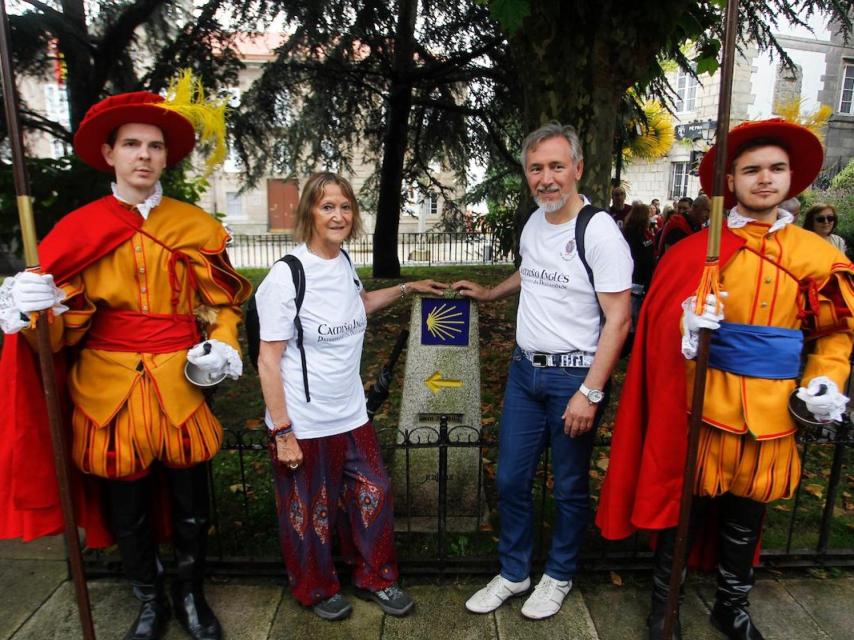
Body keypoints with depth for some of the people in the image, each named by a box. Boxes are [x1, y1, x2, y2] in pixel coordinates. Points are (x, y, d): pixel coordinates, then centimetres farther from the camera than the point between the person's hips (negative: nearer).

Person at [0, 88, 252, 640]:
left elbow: (222, 302, 7)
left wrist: (221, 346, -10)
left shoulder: (196, 225, 2)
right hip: (108, 387, 0)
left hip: (180, 384, 0)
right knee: (127, 508, 15)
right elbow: (68, 318, -1)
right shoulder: (80, 229, 1)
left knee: (191, 503, 12)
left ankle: (191, 595, 39)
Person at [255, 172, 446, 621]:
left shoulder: (343, 263, 2)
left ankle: (374, 577, 40)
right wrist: (282, 432, -15)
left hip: (351, 416, 6)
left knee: (374, 495, 16)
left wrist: (407, 288, 20)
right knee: (311, 514, 13)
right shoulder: (286, 275, -18)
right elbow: (268, 360, -16)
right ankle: (317, 590, 41)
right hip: (304, 426, -6)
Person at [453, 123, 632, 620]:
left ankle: (559, 577, 36)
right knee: (512, 480, 13)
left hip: (574, 376, -6)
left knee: (569, 489, 12)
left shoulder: (599, 231, -16)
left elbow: (618, 319, -17)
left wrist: (590, 393, -20)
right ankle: (514, 574, 34)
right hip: (525, 368, 7)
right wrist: (489, 294, 34)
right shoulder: (535, 221, 7)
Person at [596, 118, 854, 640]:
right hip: (702, 406, -3)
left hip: (772, 414, 3)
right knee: (685, 508, 9)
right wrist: (687, 325, -24)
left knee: (746, 516, 19)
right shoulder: (695, 250, -5)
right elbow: (661, 321, -3)